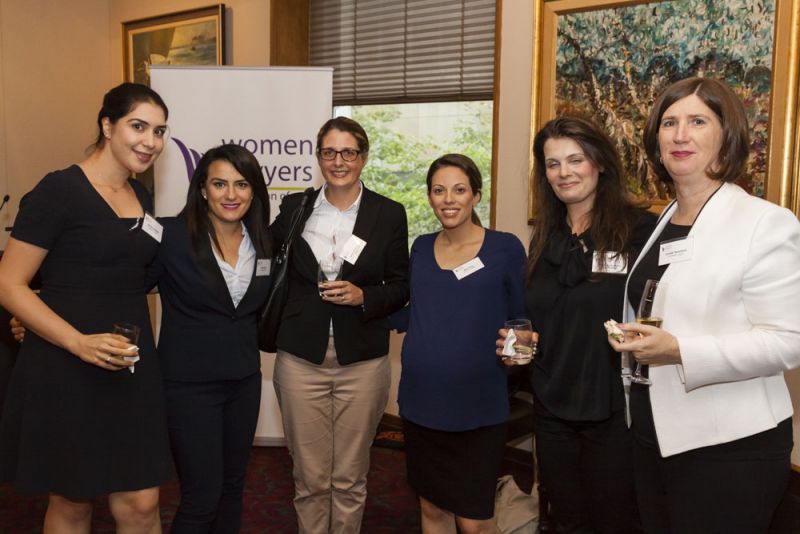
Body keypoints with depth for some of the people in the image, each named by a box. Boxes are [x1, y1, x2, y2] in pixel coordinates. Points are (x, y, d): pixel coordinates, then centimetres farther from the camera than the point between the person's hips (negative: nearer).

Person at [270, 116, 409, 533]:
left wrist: (363, 296, -13)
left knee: (350, 478, 10)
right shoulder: (294, 208, 6)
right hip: (301, 358, 1)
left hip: (362, 361, 0)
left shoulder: (389, 214, 2)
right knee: (309, 478, 8)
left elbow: (401, 288, 5)